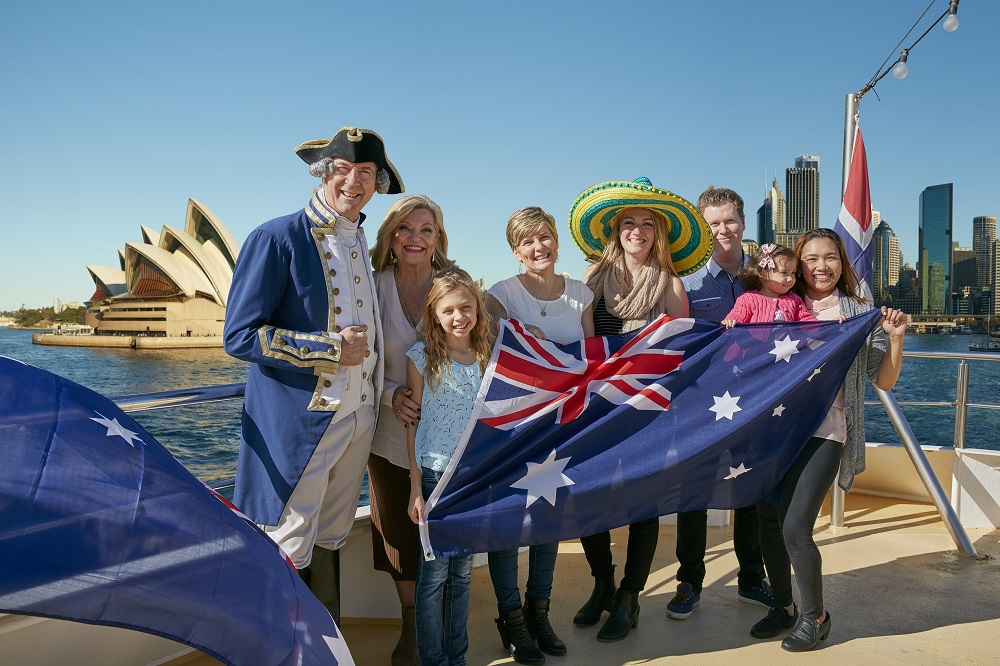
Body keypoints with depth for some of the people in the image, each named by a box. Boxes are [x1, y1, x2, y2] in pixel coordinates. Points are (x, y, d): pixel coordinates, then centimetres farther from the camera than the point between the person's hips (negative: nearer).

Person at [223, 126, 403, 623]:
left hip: (359, 419, 6)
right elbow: (240, 335, -13)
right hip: (298, 421, -6)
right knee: (287, 553, 2)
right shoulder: (277, 238, -8)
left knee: (329, 543, 17)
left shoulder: (362, 246, 13)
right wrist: (330, 349, -17)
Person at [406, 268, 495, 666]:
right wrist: (415, 488, -7)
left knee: (462, 572, 14)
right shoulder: (422, 356, -6)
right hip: (437, 474, -3)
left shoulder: (487, 355, 4)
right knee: (434, 572, 3)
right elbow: (413, 424, -4)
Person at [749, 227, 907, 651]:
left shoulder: (861, 314, 5)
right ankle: (783, 607, 28)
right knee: (768, 519, 7)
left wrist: (895, 338, -9)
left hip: (824, 429, -4)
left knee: (795, 526, -10)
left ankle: (814, 616, 14)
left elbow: (884, 382, 5)